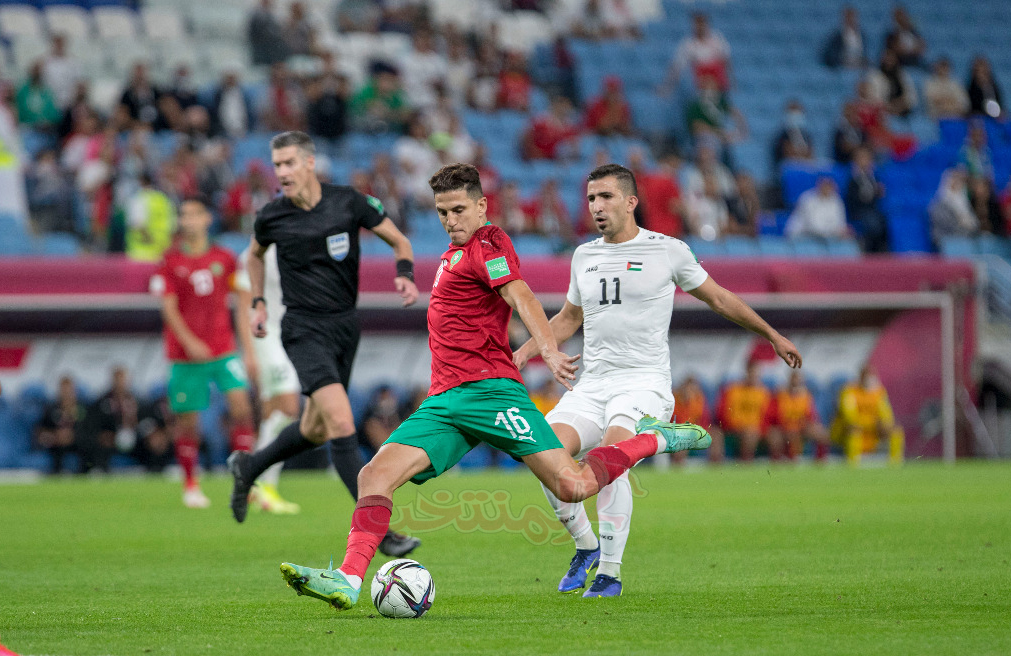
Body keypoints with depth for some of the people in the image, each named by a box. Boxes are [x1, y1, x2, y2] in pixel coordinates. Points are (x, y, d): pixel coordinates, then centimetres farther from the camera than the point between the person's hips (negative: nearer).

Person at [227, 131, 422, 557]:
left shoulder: (348, 203, -5)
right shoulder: (272, 217, -4)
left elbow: (399, 240, 5)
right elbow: (254, 254, 19)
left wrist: (405, 275, -13)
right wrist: (258, 303, 12)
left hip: (345, 327, 3)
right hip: (305, 330, -3)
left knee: (316, 430, 15)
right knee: (341, 424, -19)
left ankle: (247, 467, 42)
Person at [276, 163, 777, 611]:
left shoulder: (487, 243, -1)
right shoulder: (455, 253, 25)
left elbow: (521, 297, -18)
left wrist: (549, 351, -33)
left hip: (490, 389, -8)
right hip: (444, 402, 8)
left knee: (573, 487, -16)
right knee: (375, 476, -13)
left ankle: (653, 439, 8)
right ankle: (348, 581, -23)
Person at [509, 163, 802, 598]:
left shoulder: (668, 251, 2)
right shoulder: (584, 256, 14)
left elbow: (718, 298, 15)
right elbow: (568, 319, 30)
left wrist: (773, 336, 20)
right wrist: (521, 354, 20)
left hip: (645, 383, -4)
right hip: (592, 385, 4)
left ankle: (610, 573, -20)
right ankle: (586, 546, 3)